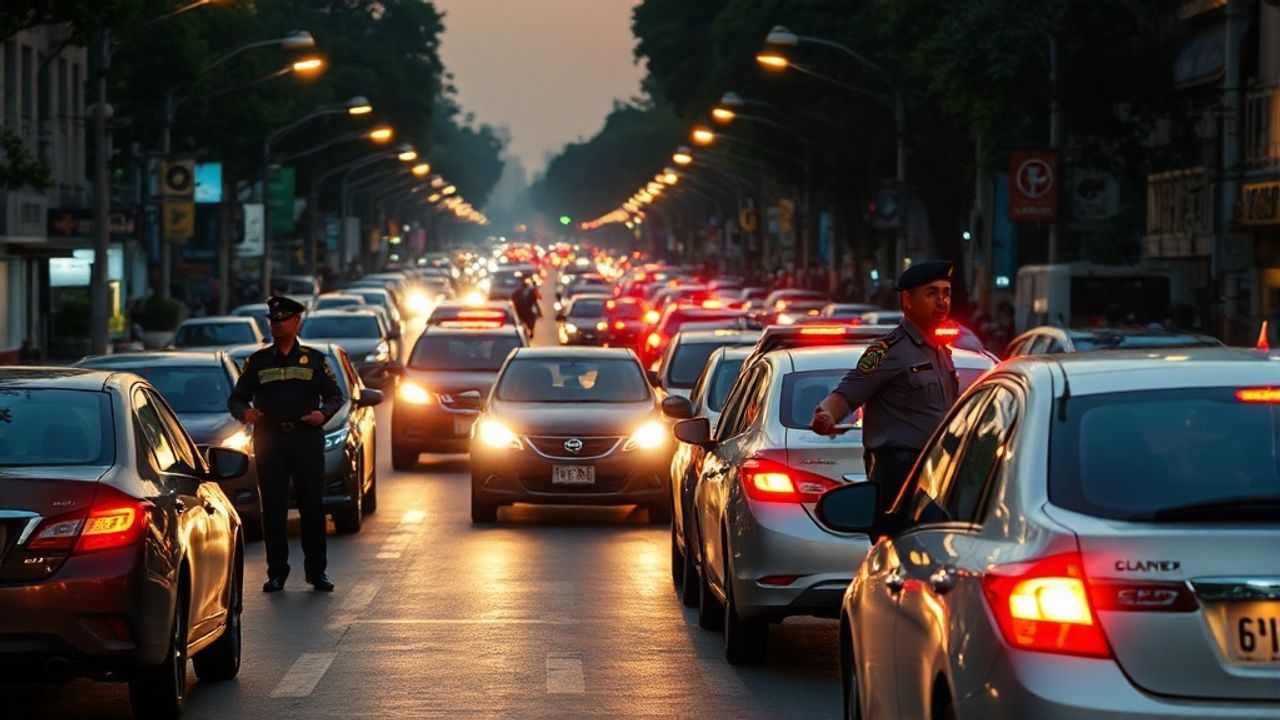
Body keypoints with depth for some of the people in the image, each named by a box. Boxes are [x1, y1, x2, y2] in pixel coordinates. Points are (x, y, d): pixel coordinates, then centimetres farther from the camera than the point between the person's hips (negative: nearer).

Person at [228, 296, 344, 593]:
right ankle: (276, 573, 6)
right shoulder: (258, 361, 12)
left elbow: (335, 396, 12)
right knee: (273, 508, 0)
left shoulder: (314, 359, 10)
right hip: (269, 439, 1)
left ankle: (317, 571, 8)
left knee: (313, 506, -1)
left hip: (307, 438, -1)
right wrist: (244, 412, -9)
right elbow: (236, 398, 13)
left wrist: (324, 413, -9)